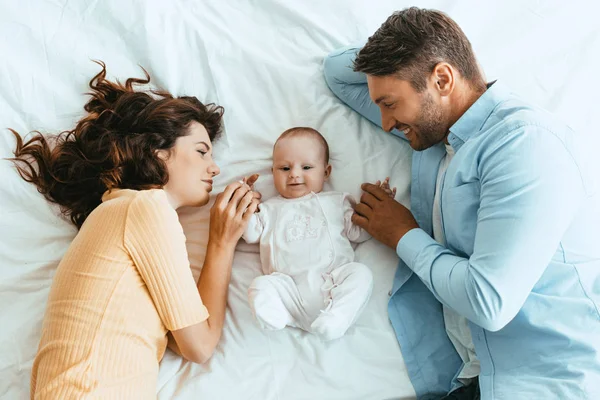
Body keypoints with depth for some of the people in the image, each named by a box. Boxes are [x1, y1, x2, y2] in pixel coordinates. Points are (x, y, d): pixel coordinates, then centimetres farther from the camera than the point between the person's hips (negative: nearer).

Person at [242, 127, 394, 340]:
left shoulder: (336, 201, 25)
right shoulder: (271, 208, 29)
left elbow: (358, 232, 19)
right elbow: (251, 233, 21)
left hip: (333, 278, 0)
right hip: (289, 286, 0)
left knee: (360, 273, -27)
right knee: (260, 286, -25)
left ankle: (336, 317, -42)